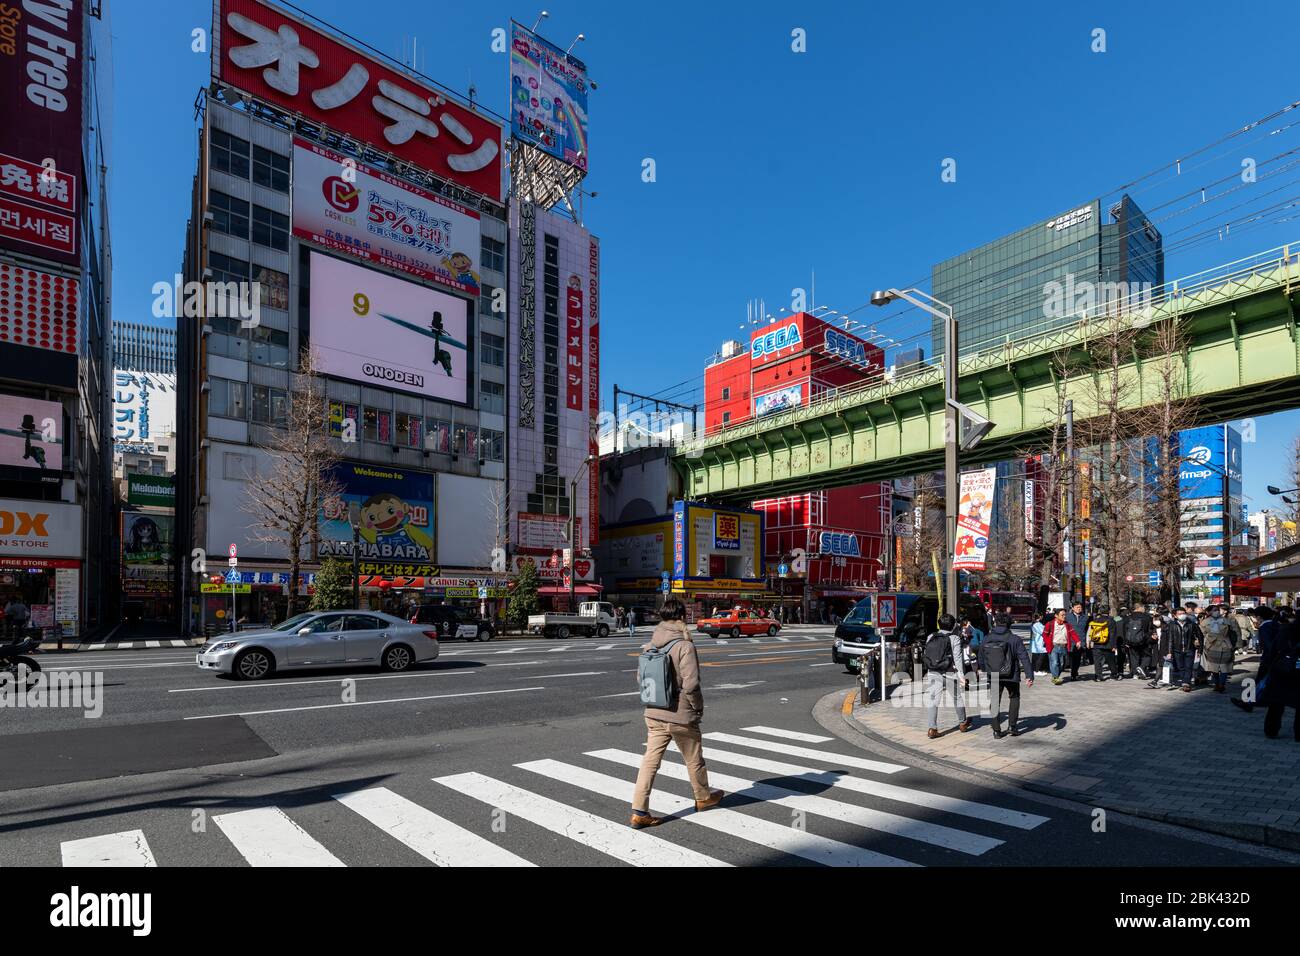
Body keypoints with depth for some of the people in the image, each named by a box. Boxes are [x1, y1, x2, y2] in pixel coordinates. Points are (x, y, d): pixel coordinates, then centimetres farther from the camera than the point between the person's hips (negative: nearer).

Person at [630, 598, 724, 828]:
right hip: (681, 716, -5)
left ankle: (639, 811, 4)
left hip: (654, 714, 5)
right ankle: (703, 798, 38)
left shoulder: (649, 646, 1)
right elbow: (691, 684, -22)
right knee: (694, 760, 17)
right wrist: (698, 709, -7)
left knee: (650, 761, 7)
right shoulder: (684, 646, -18)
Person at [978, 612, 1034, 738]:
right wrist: (1029, 675, -12)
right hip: (1011, 676, -2)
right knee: (1014, 698, 21)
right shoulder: (1015, 639, -9)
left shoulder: (986, 640, 1)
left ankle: (997, 731, 10)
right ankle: (1012, 725, 14)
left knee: (995, 702, 11)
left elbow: (981, 661, 10)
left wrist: (985, 673, 24)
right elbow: (1024, 658, -13)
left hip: (993, 677, 2)